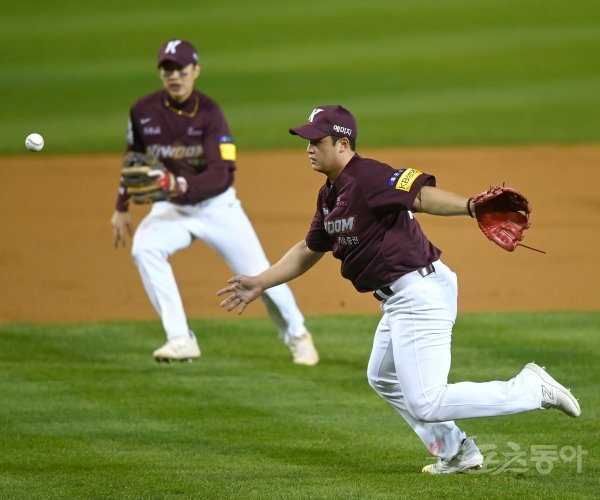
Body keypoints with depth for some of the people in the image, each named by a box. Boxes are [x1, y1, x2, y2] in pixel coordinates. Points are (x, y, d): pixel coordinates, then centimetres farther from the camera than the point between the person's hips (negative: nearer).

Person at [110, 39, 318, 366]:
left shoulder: (209, 114, -19)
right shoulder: (143, 112, -8)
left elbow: (220, 175, -28)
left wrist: (181, 186, -45)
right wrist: (121, 208, 10)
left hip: (216, 204, -2)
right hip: (170, 208, 2)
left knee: (258, 273, -2)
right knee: (144, 248, -28)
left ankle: (296, 335, 28)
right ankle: (181, 340, -25)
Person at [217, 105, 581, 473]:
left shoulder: (369, 177, -19)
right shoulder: (330, 195, 12)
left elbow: (422, 194, -35)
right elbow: (308, 251, 26)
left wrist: (470, 206, -52)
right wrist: (260, 284, 27)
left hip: (421, 292, -11)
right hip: (399, 300, 11)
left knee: (425, 405, -13)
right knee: (383, 378, 29)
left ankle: (532, 389, -7)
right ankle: (456, 454, 33)